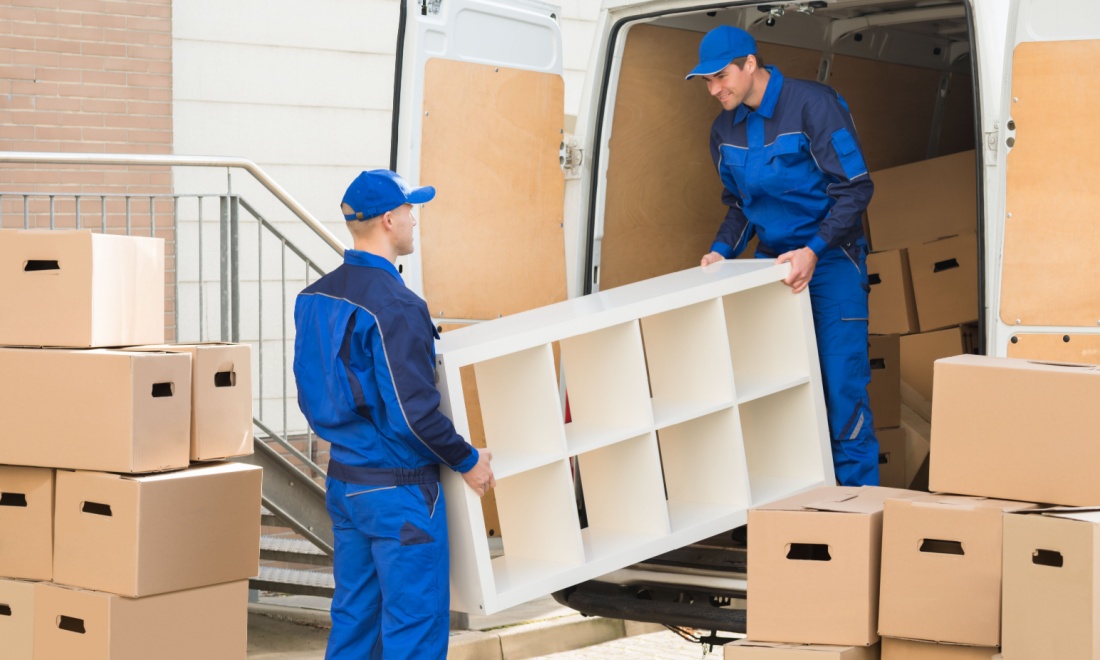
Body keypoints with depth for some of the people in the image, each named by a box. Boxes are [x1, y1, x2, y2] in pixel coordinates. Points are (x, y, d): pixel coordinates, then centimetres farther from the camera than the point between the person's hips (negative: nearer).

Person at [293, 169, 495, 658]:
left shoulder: (314, 298, 6)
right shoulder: (396, 307, -21)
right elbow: (415, 412, -22)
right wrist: (468, 461, -8)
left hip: (343, 483, 8)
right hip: (399, 490, -8)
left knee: (353, 616, 15)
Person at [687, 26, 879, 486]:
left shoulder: (812, 105, -15)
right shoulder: (726, 129, 6)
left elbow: (855, 188, -16)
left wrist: (814, 251, -25)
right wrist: (722, 251, -2)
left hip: (831, 261, -6)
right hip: (772, 263, 6)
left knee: (841, 386, -9)